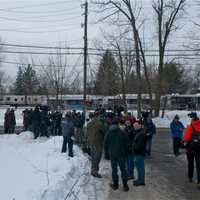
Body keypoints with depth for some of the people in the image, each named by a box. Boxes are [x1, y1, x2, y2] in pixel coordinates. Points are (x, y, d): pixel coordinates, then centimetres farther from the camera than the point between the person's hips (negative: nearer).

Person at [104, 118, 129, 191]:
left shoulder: (108, 133, -3)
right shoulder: (122, 132, -6)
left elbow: (105, 144, 2)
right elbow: (126, 144, 0)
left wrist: (106, 153, 11)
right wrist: (126, 153, 11)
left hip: (112, 154, 0)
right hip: (121, 154, 0)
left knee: (114, 169, 9)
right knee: (123, 169, 7)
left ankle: (115, 184, 15)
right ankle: (125, 185, 8)